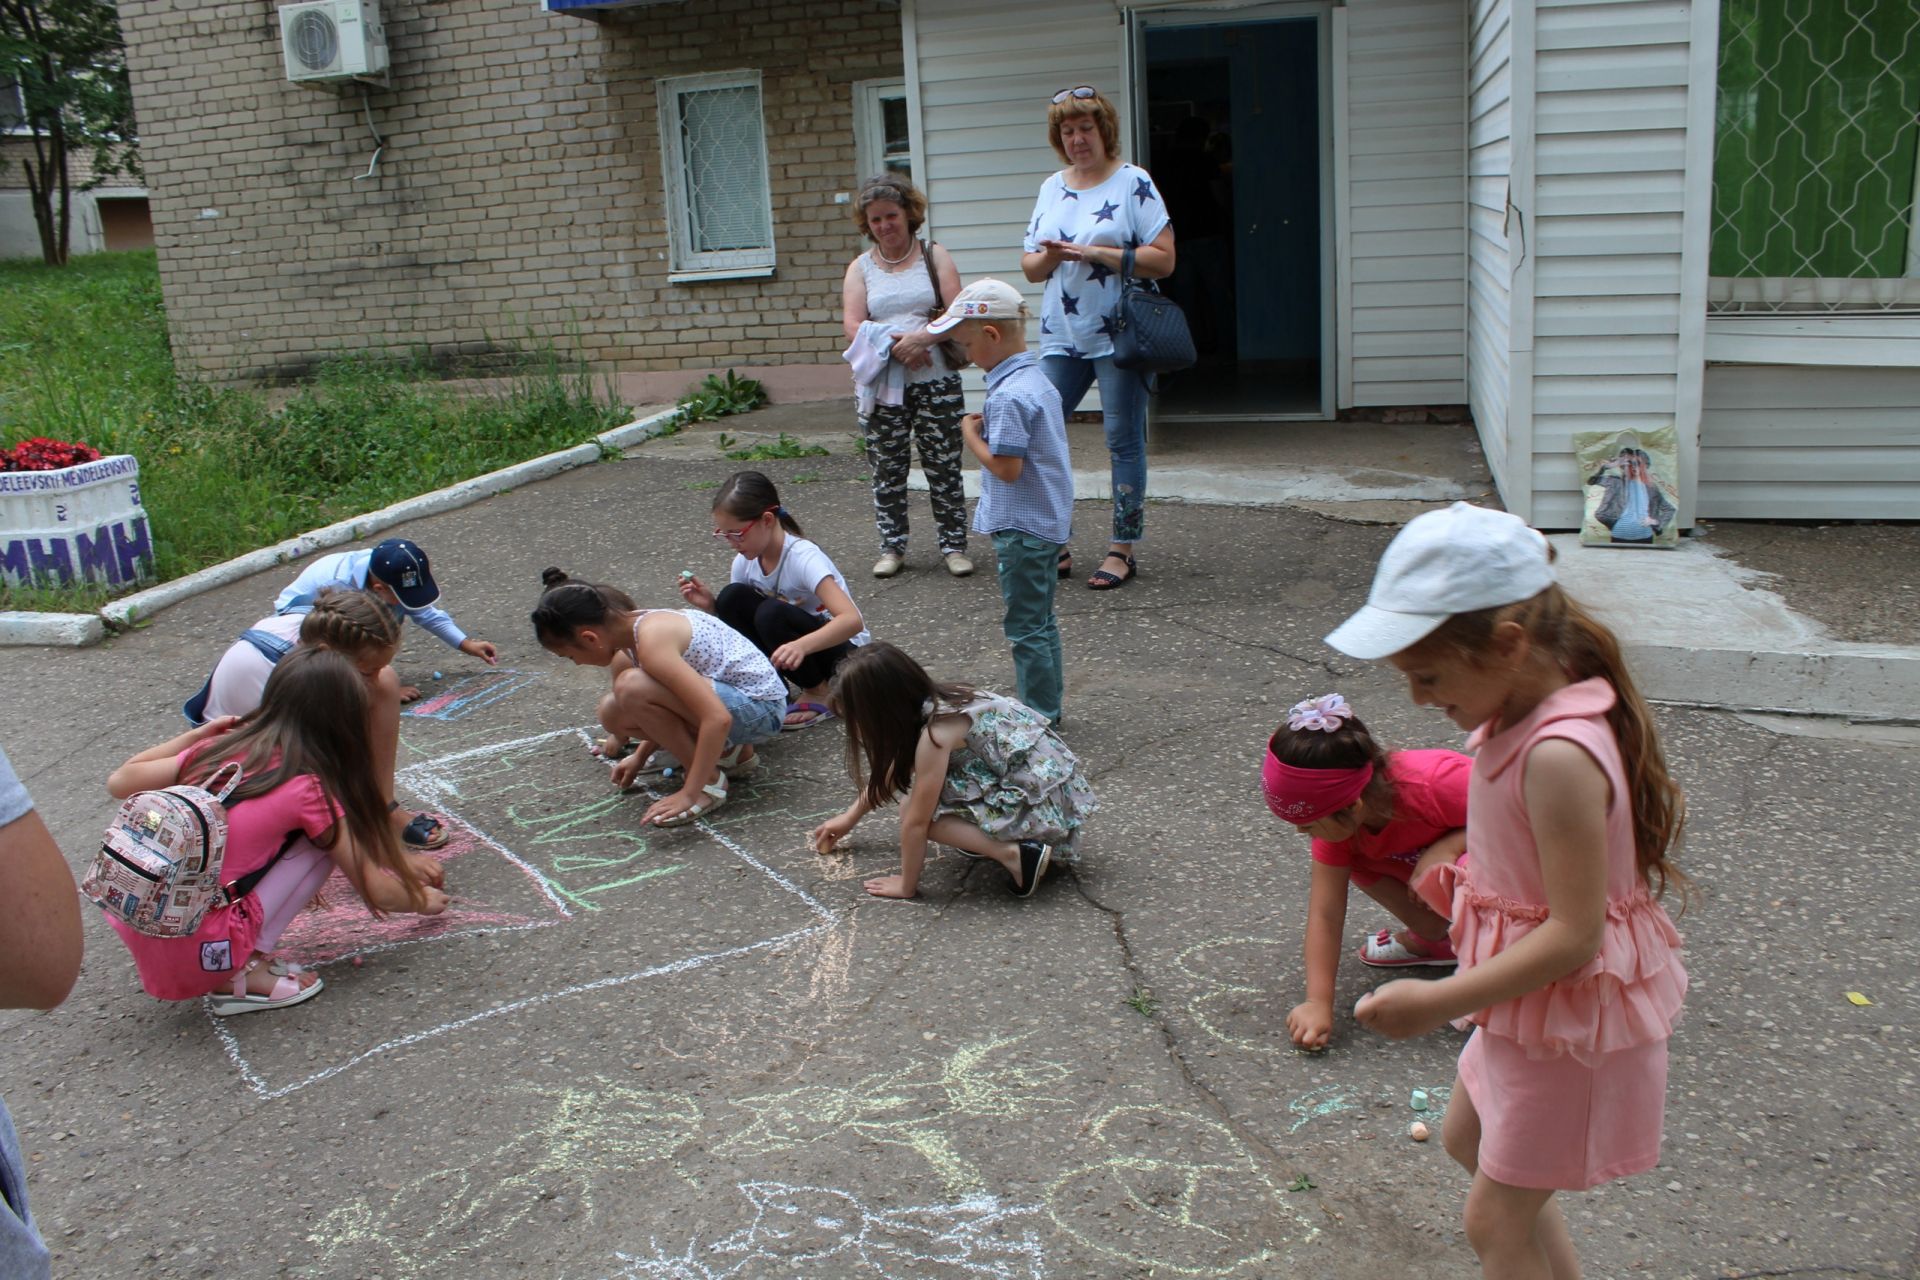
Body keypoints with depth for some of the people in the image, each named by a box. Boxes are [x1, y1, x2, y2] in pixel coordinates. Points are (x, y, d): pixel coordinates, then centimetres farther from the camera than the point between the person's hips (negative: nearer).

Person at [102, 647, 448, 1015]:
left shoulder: (215, 750, 7)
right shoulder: (309, 789, -8)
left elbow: (119, 782, 17)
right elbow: (377, 892, 0)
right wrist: (422, 900, 21)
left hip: (138, 936, 7)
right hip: (202, 954, -7)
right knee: (326, 839, 3)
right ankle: (242, 975, -3)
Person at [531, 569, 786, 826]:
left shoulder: (651, 640, -24)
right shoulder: (634, 624, 4)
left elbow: (718, 718, -31)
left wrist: (689, 793, -27)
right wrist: (640, 756, 18)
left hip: (760, 708, -10)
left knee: (632, 687, -26)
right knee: (613, 713, 5)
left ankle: (710, 781, -11)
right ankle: (727, 751, 11)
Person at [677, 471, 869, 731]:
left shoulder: (804, 558, -26)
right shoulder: (745, 561, -5)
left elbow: (852, 621, -37)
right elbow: (739, 620, 4)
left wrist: (801, 645, -53)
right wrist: (712, 605, -16)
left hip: (842, 650, -6)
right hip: (793, 650, 6)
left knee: (771, 614, -32)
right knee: (732, 597, -15)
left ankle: (820, 693, -10)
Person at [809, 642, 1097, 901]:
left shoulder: (935, 732, -20)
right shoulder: (935, 702, 6)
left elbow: (915, 821, -15)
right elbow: (893, 771, 23)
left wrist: (907, 885, -2)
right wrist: (849, 817, 32)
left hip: (1041, 807, -9)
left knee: (915, 811, -9)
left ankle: (1015, 854, -14)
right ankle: (992, 837, 11)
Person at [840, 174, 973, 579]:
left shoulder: (935, 257, 7)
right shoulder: (860, 268, 10)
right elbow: (852, 326, -2)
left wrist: (922, 337, -20)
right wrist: (892, 345, -18)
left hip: (936, 381, -1)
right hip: (883, 386, 2)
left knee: (944, 466, 1)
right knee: (887, 470, 5)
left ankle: (954, 545, 11)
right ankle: (892, 547, 16)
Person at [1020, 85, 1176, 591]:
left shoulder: (1134, 183, -3)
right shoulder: (1051, 188, 13)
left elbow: (1163, 259, -12)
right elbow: (1029, 266, 15)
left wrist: (1093, 253, -17)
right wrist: (1047, 257, -9)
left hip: (1119, 335, -5)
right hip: (1060, 338, 5)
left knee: (1124, 441, 0)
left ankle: (1123, 550, 9)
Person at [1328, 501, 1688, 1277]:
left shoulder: (1557, 756, -33)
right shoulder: (1522, 718, -4)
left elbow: (1573, 935, -31)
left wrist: (1439, 1002, -29)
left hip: (1571, 1015, -10)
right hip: (1533, 1007, 10)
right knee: (1468, 1140, 28)